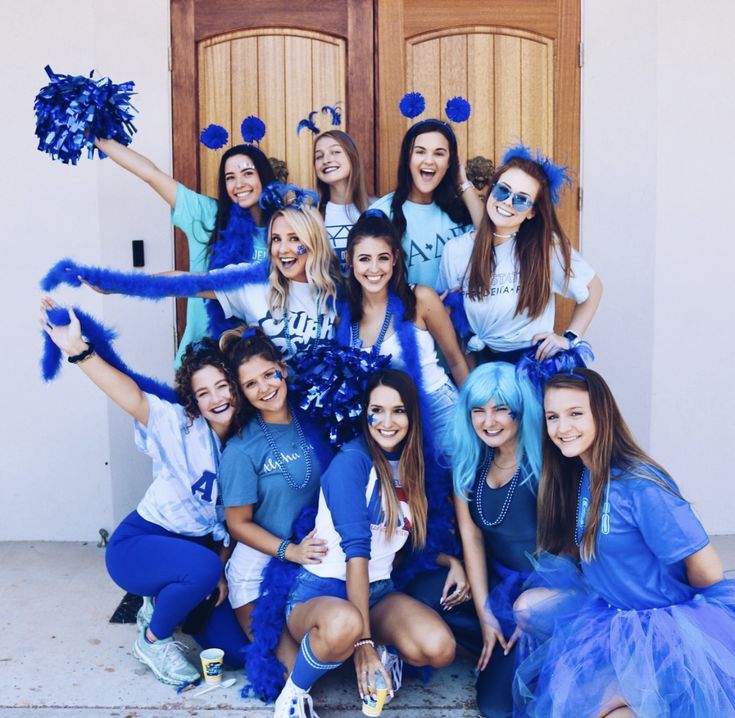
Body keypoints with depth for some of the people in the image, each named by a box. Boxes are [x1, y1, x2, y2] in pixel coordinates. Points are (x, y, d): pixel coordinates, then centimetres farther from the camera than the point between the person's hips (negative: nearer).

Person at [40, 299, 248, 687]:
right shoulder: (180, 427, -16)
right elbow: (134, 398, -33)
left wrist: (223, 569, -6)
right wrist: (78, 349, -45)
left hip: (202, 550, 5)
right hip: (139, 545, -5)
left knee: (239, 649, -3)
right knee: (202, 567, -38)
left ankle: (164, 604, 21)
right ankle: (153, 638, -7)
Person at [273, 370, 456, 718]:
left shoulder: (413, 465, 6)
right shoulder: (351, 460, -15)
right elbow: (356, 548, -23)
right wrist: (364, 643, -27)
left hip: (378, 591, 6)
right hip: (321, 590, -5)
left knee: (440, 649, -24)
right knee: (344, 625, -41)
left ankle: (383, 657, 9)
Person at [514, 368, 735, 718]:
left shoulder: (639, 485, -23)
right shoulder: (576, 474, 1)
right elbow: (587, 554, 12)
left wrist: (674, 604, 0)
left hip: (681, 624, -8)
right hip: (614, 608, 8)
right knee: (527, 606, -5)